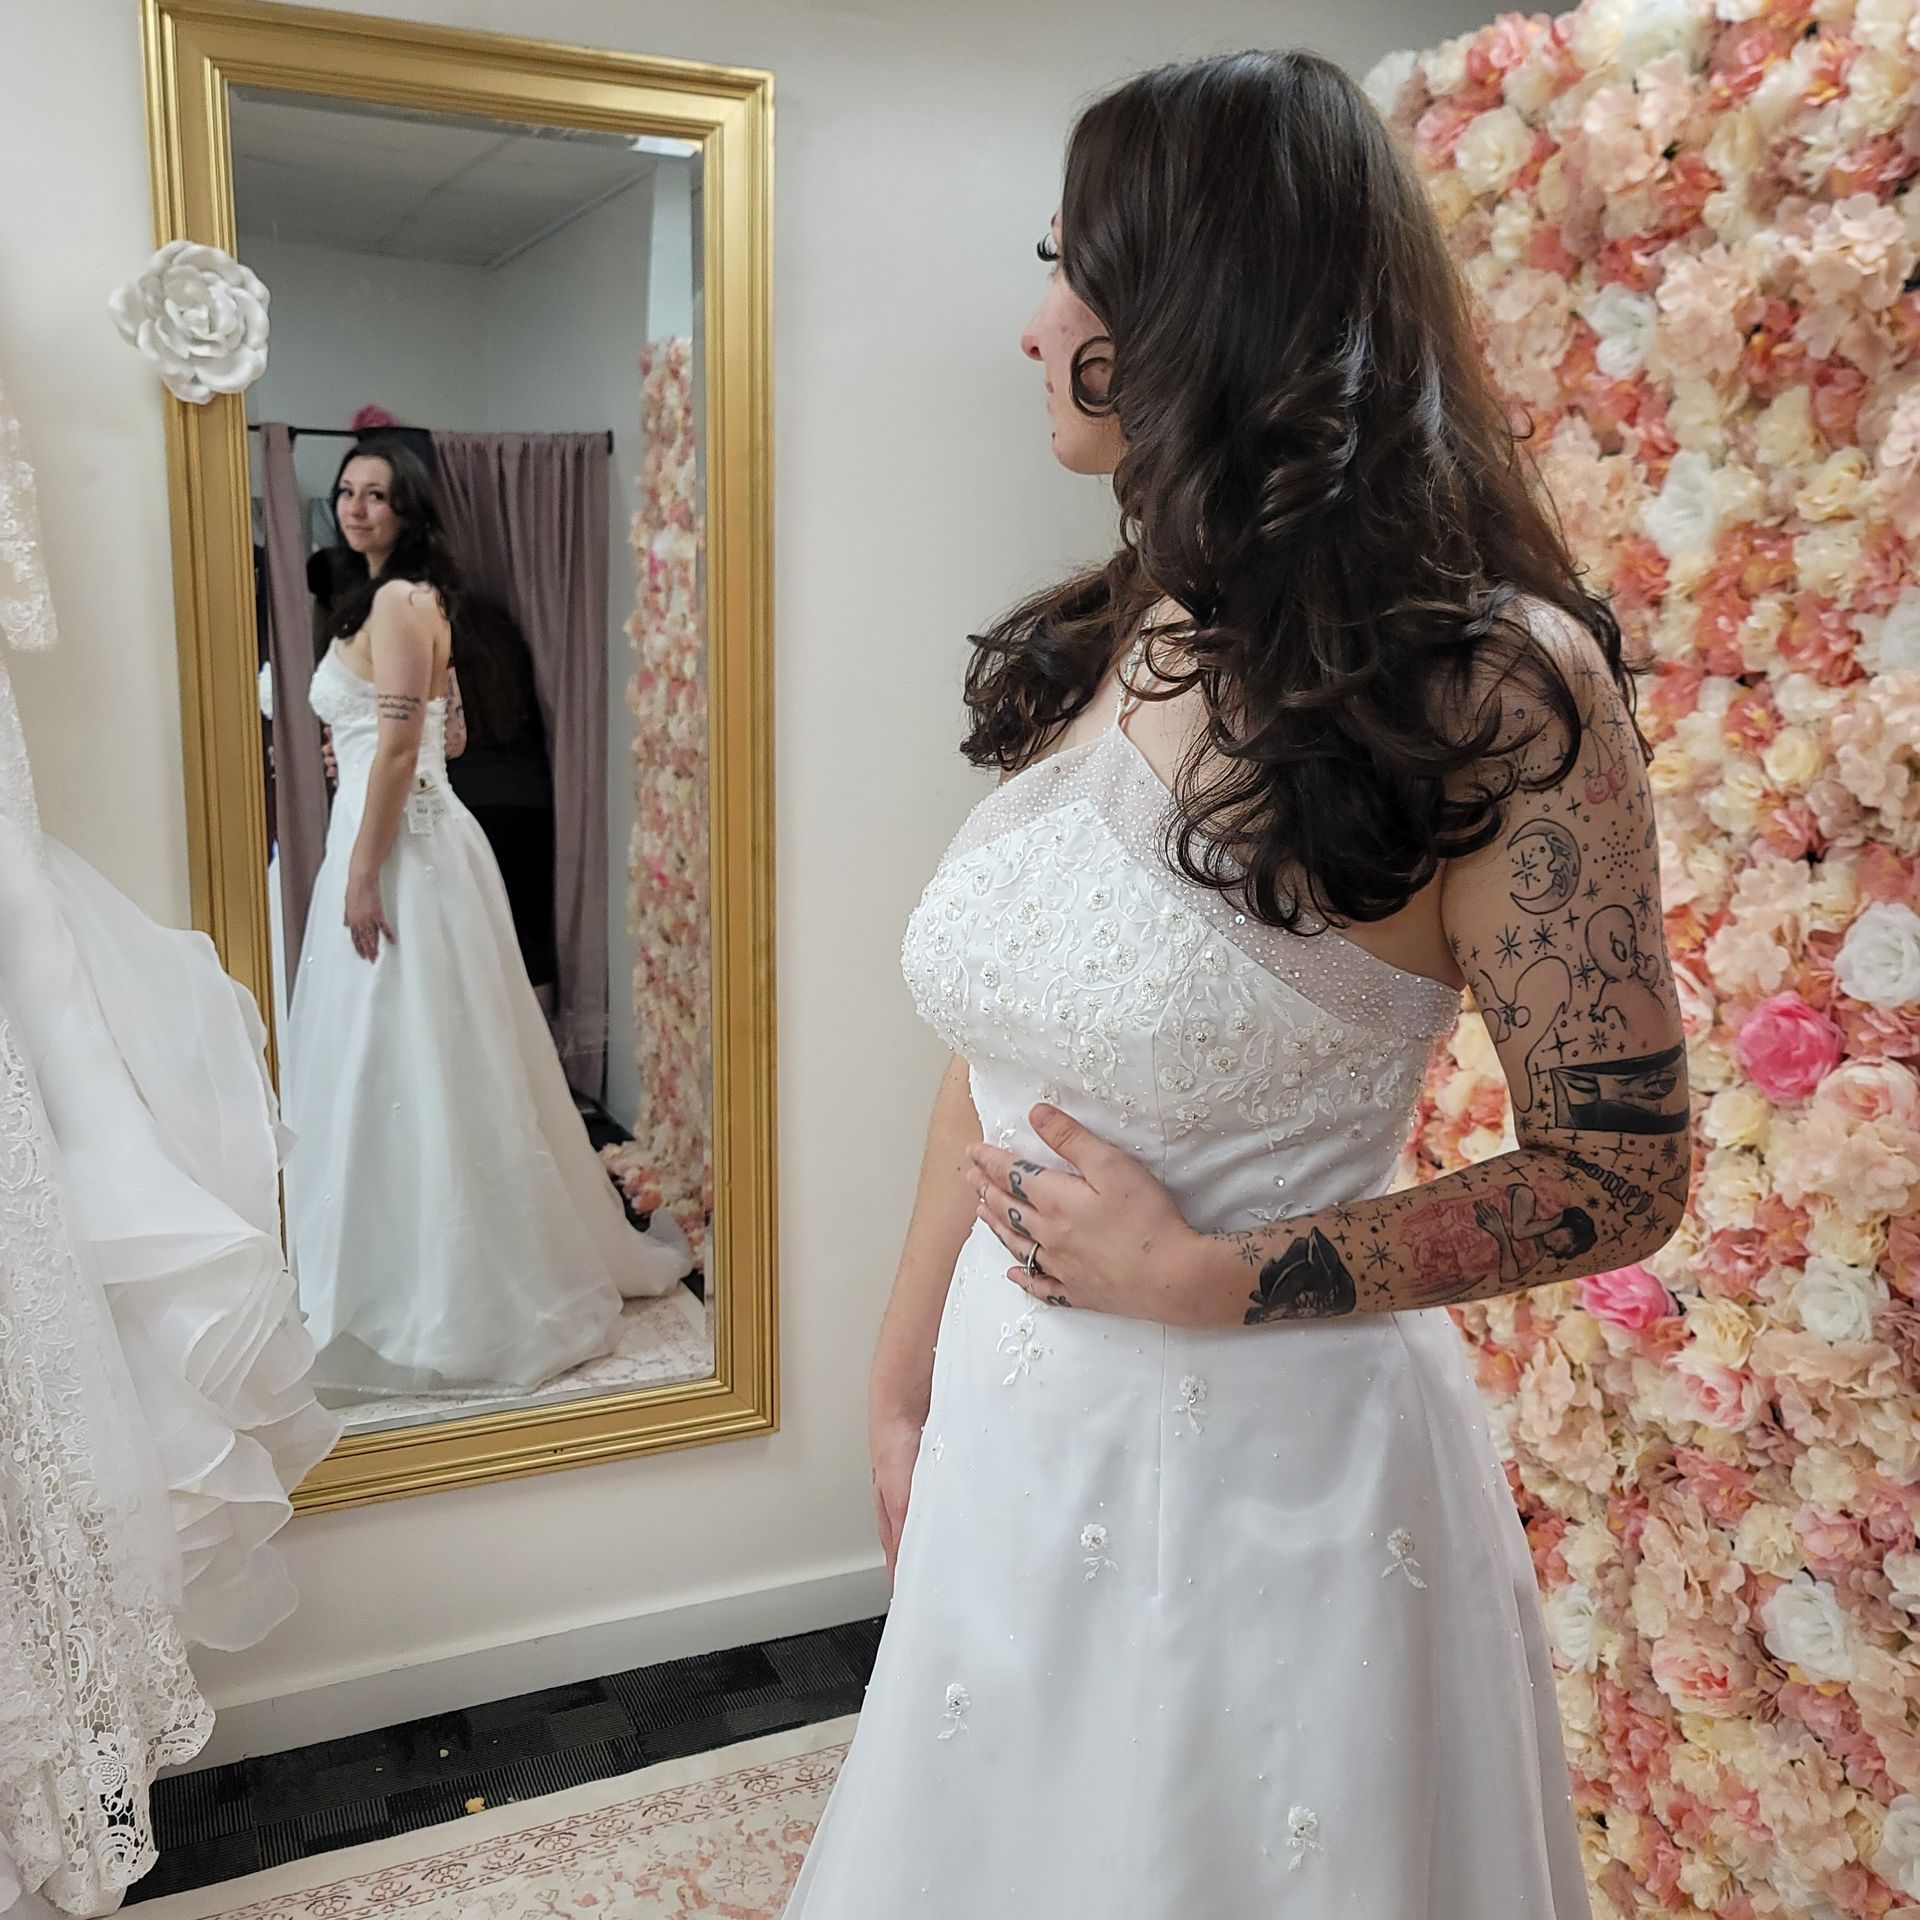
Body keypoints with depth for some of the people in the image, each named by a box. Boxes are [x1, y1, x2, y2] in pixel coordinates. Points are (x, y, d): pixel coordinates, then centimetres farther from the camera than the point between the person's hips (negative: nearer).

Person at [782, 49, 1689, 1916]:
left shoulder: (1495, 685, -16)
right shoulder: (1086, 651, 3)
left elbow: (1621, 1170, -13)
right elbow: (993, 1057, 8)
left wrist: (1203, 1277, -17)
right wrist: (905, 1387, 11)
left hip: (1271, 1473, -6)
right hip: (1010, 1458, 6)